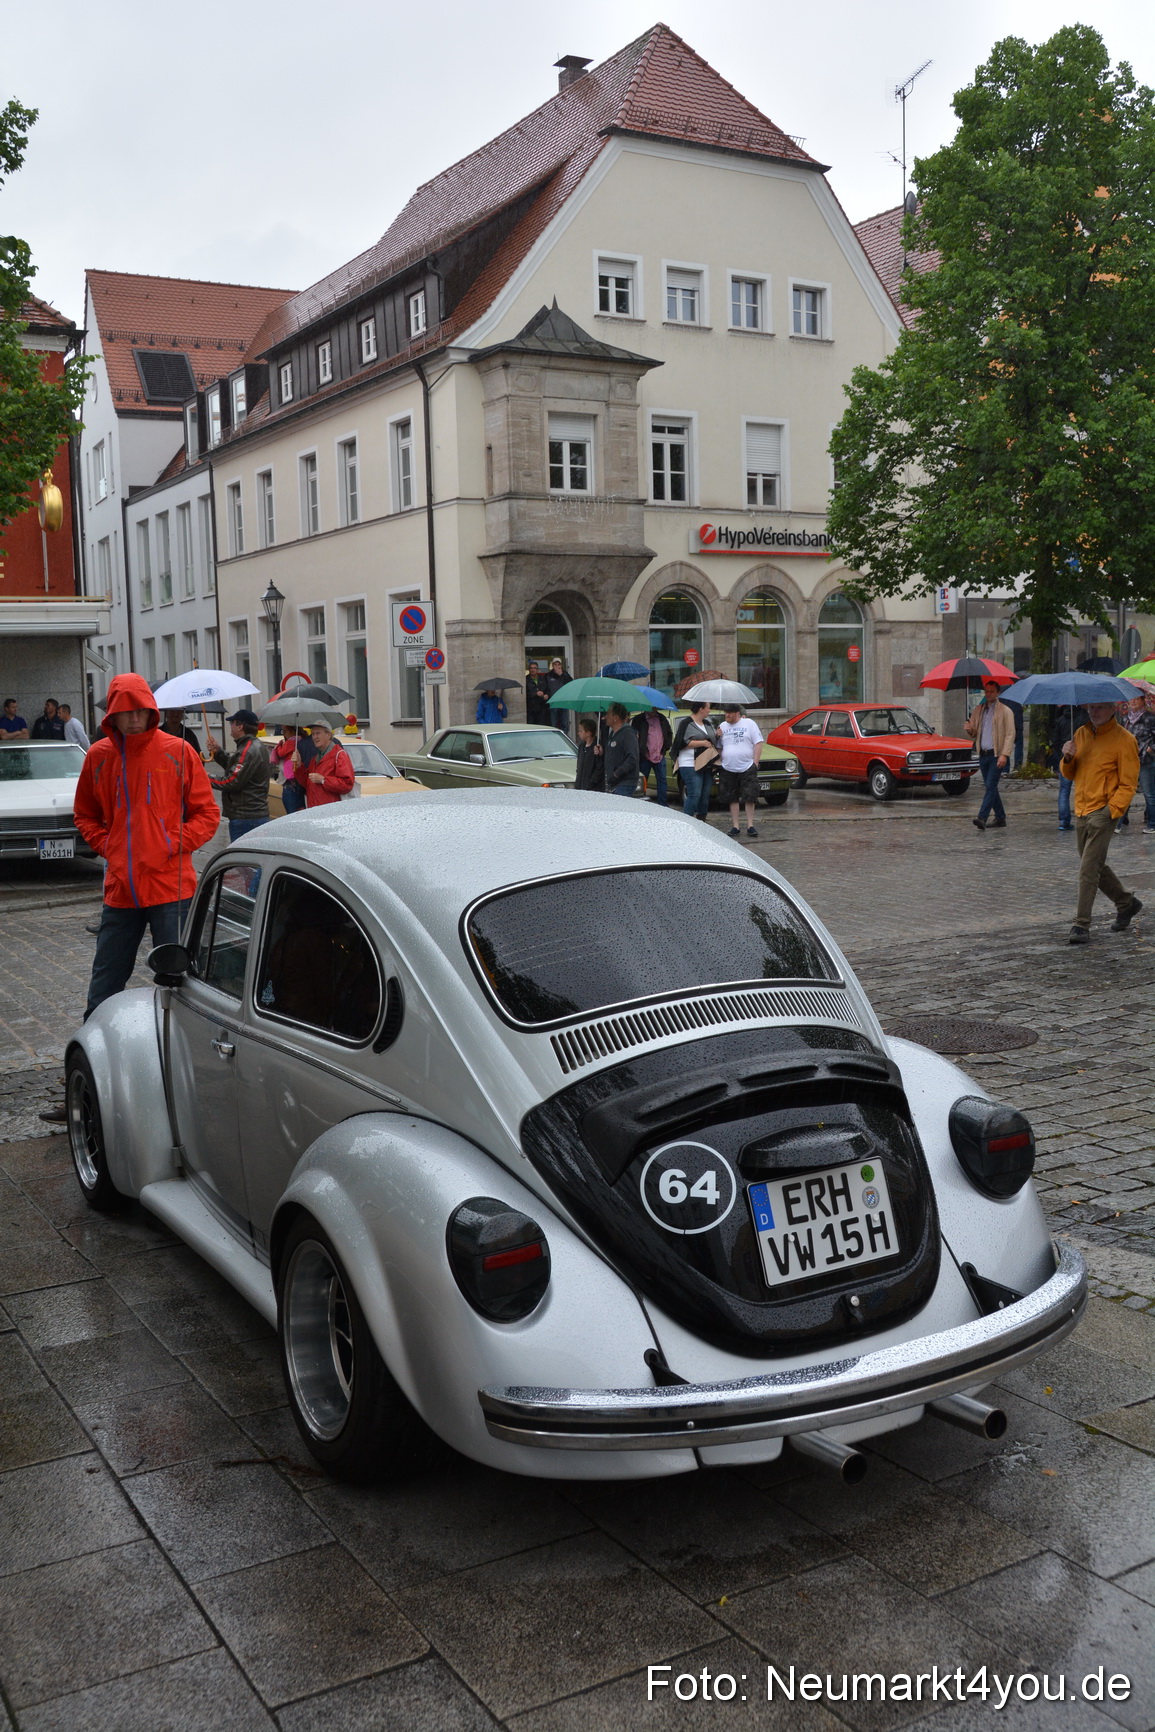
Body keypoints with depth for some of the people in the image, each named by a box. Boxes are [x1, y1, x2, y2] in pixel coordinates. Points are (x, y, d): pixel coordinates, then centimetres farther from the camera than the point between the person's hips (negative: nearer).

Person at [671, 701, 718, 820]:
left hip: (706, 765, 8)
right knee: (694, 795, -14)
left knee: (705, 795, 7)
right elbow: (682, 742, -13)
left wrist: (717, 736, 5)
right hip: (690, 765, -8)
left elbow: (712, 741, 27)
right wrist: (702, 743, -14)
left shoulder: (708, 724, 19)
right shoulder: (686, 723, -5)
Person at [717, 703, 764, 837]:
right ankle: (735, 826, 12)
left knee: (750, 798, -2)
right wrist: (717, 737, -3)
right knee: (732, 799, 6)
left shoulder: (749, 724, 1)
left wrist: (755, 762, -8)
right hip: (728, 769, 3)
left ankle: (750, 825, 5)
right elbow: (718, 747, 17)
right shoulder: (722, 726, 10)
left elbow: (758, 744, -2)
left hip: (747, 768, -3)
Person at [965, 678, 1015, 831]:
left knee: (990, 785, -14)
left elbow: (1010, 734, -9)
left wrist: (1004, 755, -19)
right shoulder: (978, 710, 14)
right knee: (990, 787, 10)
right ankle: (1000, 818, 21)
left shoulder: (1005, 711, -3)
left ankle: (982, 818, -21)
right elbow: (974, 733, 19)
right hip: (983, 754, 6)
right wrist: (969, 728, -7)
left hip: (997, 755, -6)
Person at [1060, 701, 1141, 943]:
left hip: (1102, 812, -7)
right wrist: (1068, 759, -5)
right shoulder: (1082, 734, 12)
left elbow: (1128, 783, -9)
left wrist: (1112, 810, -19)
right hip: (1081, 811, 7)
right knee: (1095, 867, 16)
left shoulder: (1123, 740, -8)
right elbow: (1070, 775, 16)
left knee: (1089, 869, -11)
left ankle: (1082, 924, -7)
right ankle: (1126, 903, 35)